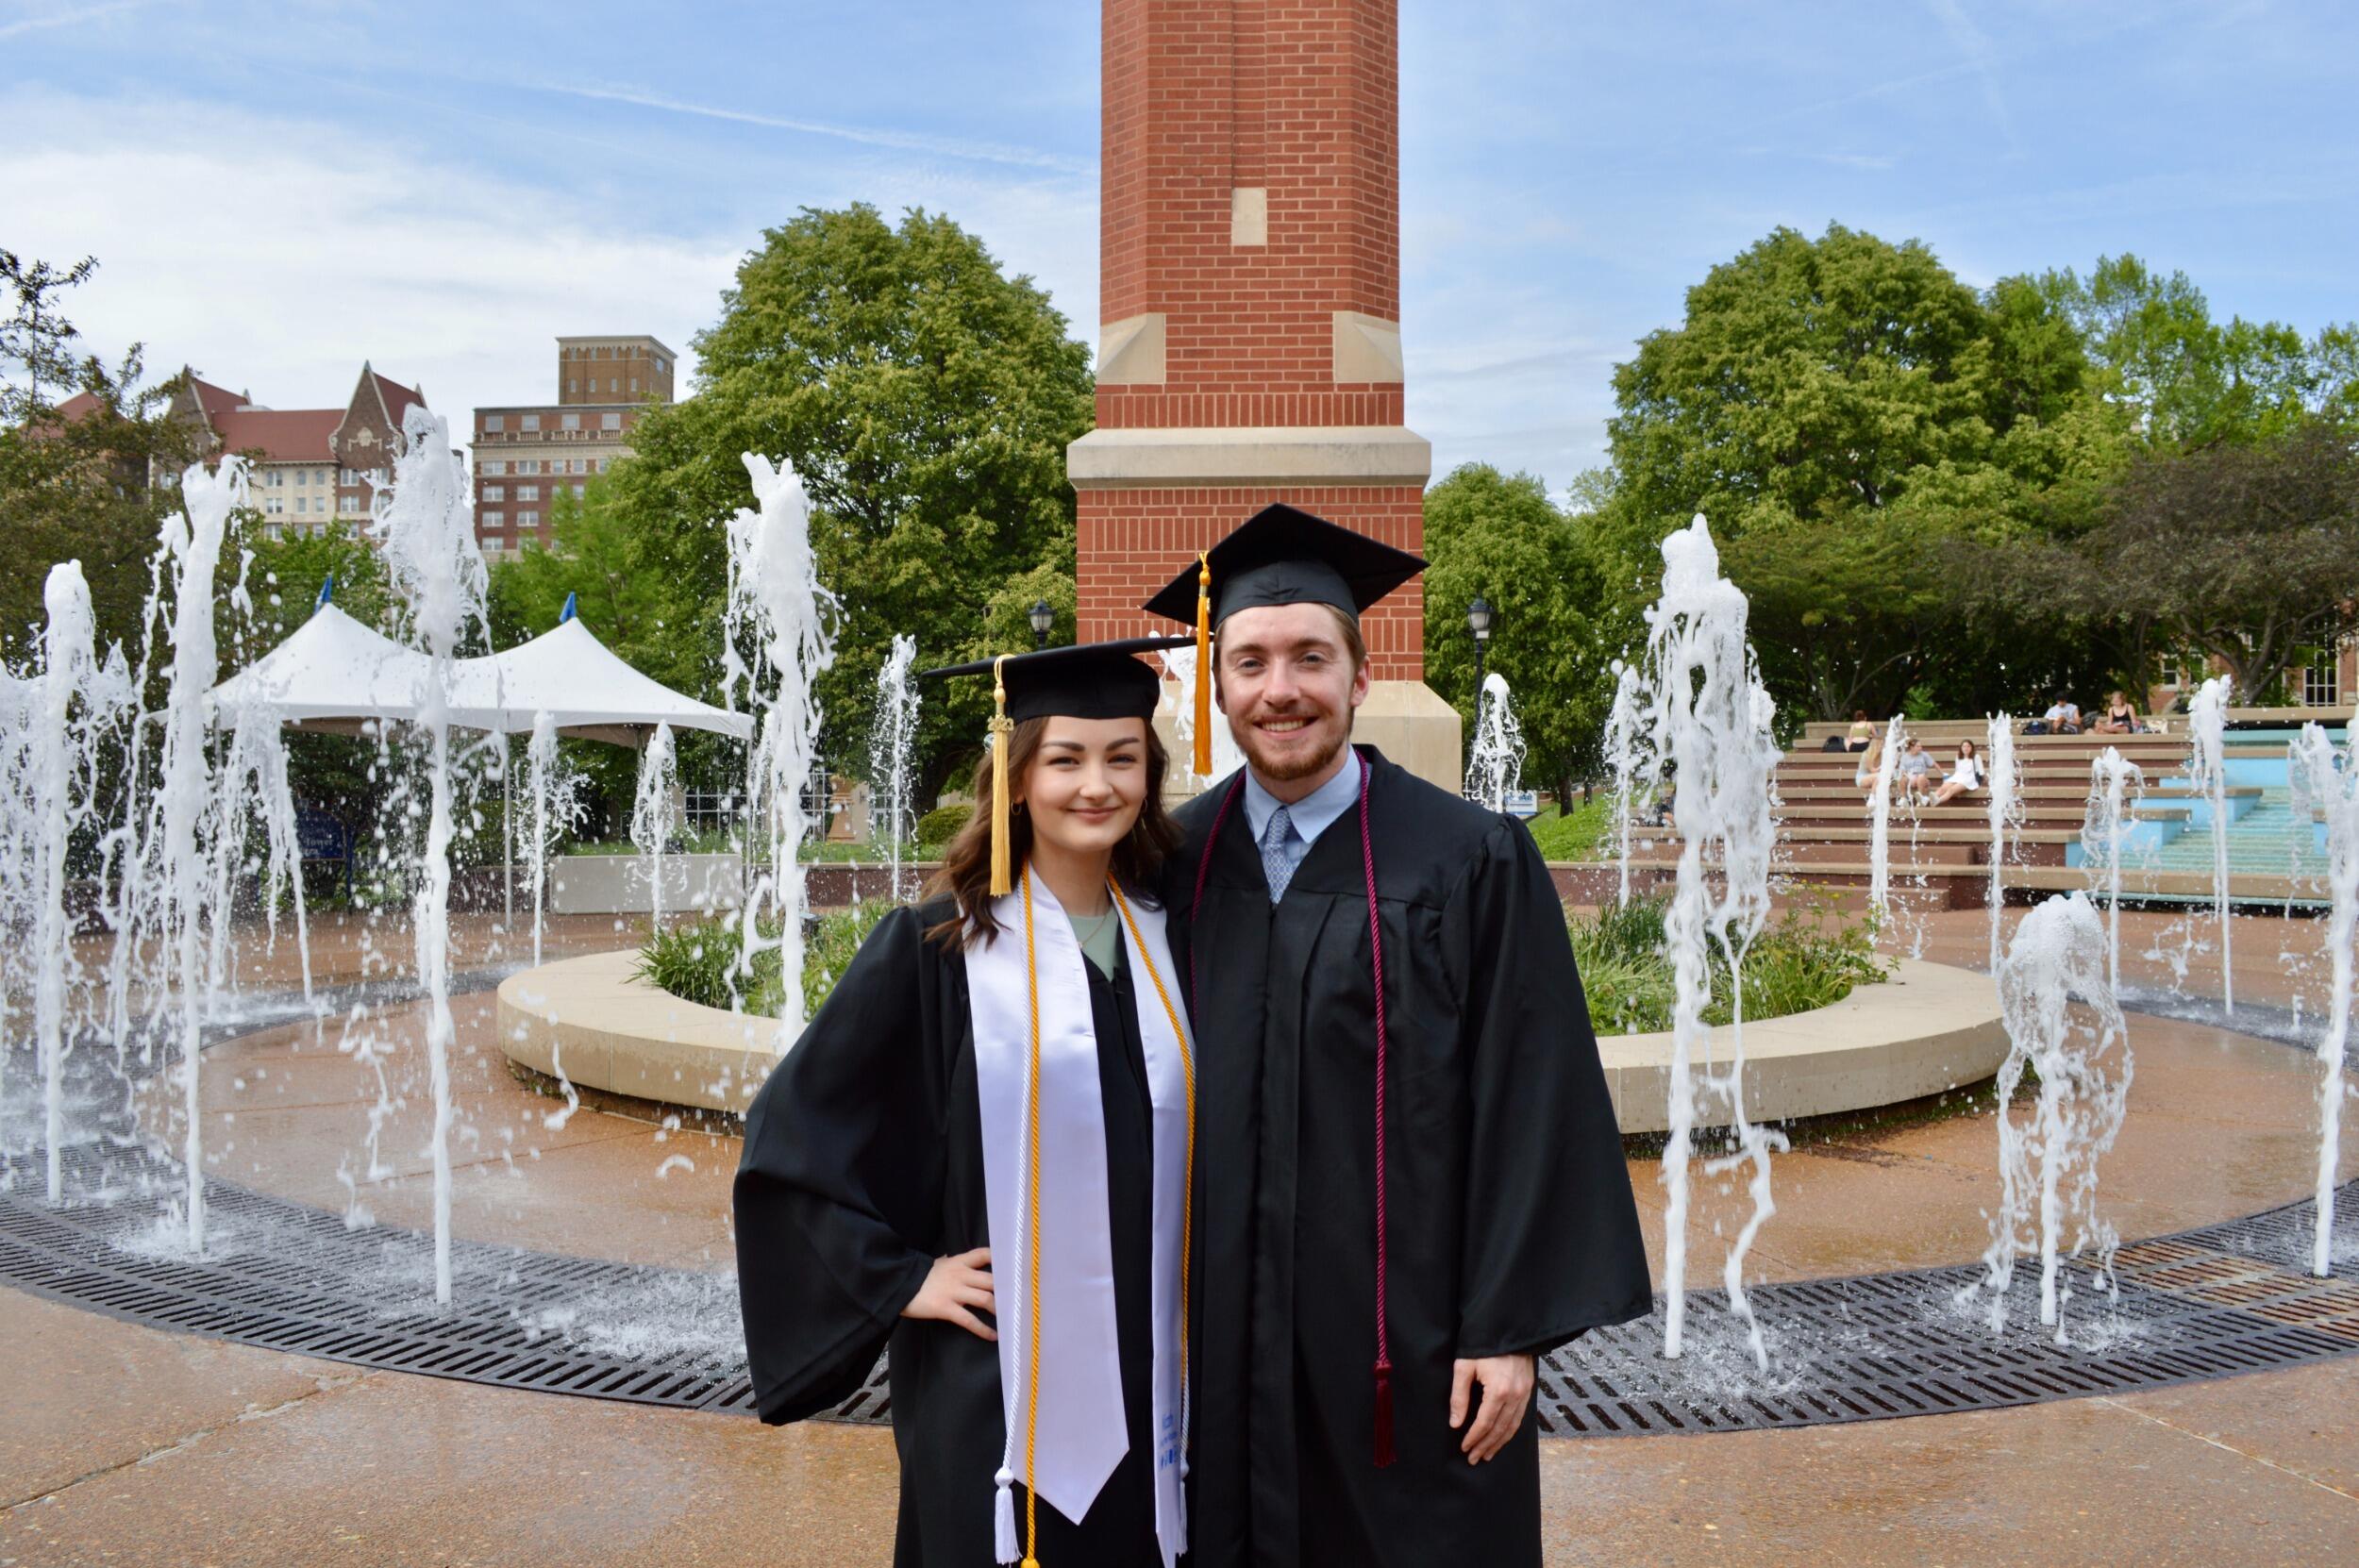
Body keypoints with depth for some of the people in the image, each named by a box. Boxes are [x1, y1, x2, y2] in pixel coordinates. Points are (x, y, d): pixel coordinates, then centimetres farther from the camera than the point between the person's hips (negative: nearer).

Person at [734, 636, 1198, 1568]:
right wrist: (898, 1278, -8)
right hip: (996, 1393, -4)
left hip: (1145, 1383, 4)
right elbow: (790, 1135, -5)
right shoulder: (935, 949, -9)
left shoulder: (1167, 941, 4)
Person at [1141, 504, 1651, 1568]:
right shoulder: (1176, 862, 2)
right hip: (1222, 1342, 3)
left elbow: (1531, 1106, -8)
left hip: (1408, 1347, -2)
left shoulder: (1471, 862, -8)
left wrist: (1511, 1328, -9)